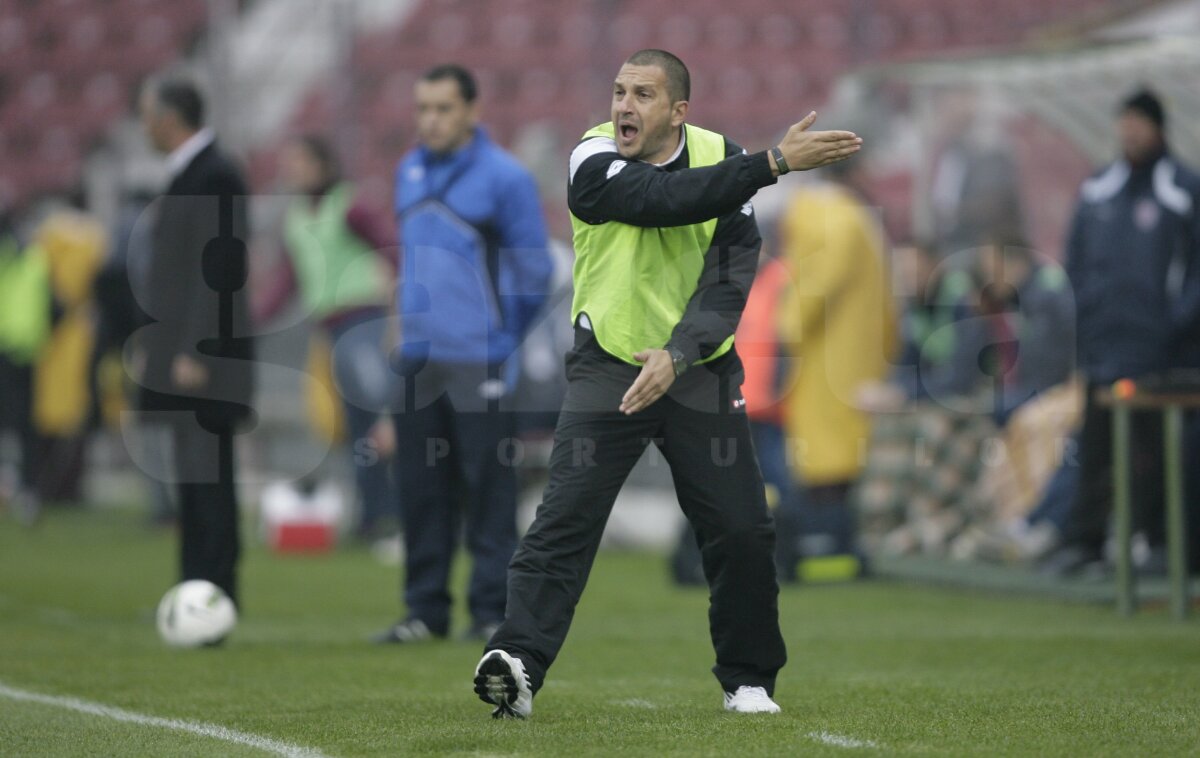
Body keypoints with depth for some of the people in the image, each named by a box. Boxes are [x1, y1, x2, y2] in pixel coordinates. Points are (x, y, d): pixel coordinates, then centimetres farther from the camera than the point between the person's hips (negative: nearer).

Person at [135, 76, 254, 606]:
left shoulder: (214, 176, -13)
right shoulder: (188, 175, 16)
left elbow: (218, 273, -19)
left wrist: (196, 353, -22)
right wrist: (155, 342, 19)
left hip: (205, 359, -10)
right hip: (184, 356, 10)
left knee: (207, 477, -9)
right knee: (196, 480, 10)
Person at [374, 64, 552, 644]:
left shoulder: (503, 177, -6)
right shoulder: (409, 172, 13)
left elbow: (533, 271, -2)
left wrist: (501, 338, 3)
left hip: (479, 365, -6)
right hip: (416, 359, 6)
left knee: (488, 489, -4)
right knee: (421, 490, 7)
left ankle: (493, 611, 1)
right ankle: (426, 610, 13)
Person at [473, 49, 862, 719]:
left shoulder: (723, 159, -5)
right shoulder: (595, 162, -13)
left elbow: (732, 275, -14)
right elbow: (668, 199, -31)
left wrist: (676, 355, -28)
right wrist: (775, 161, -36)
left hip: (700, 369, 3)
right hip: (608, 364, -3)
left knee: (744, 530, 1)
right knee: (565, 518, -15)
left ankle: (748, 678, 18)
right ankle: (517, 665, -20)